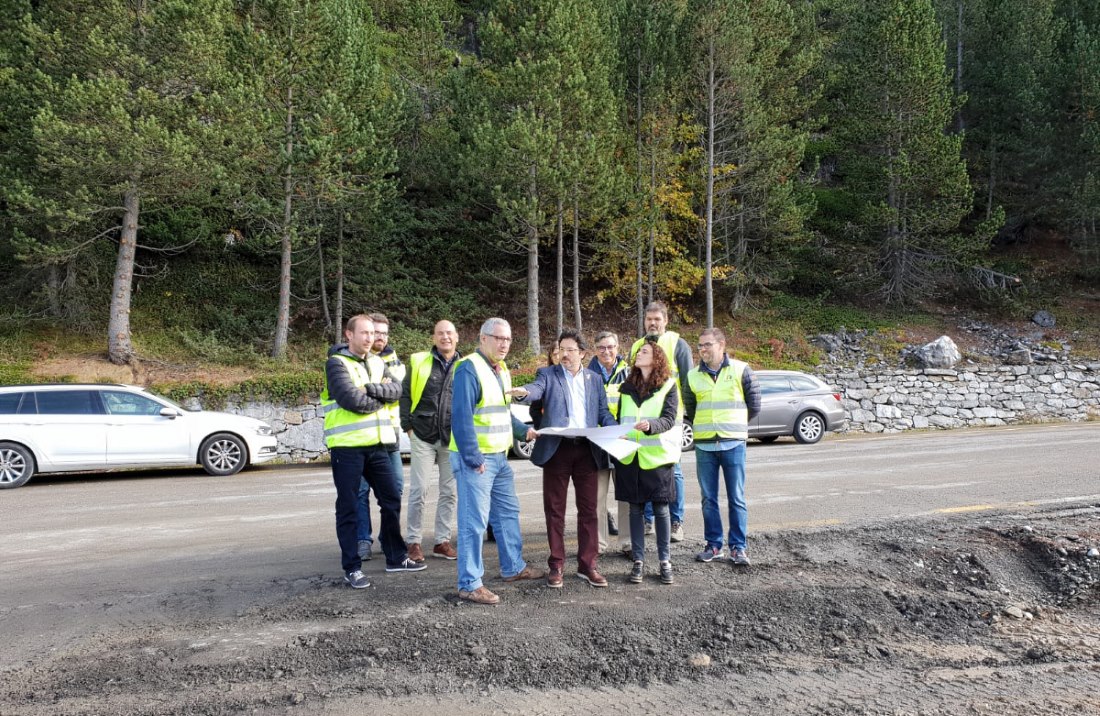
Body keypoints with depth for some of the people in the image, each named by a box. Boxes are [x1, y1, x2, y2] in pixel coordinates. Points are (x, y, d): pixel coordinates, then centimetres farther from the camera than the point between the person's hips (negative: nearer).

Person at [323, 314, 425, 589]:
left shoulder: (377, 362, 14)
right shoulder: (337, 363, -8)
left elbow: (396, 389, 0)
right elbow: (350, 399, -21)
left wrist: (371, 388, -17)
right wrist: (379, 399, -5)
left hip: (377, 444, 7)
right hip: (347, 446, -7)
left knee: (392, 499, 13)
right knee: (349, 508, 2)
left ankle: (396, 557, 27)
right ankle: (352, 567, 11)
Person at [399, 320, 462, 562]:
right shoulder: (418, 361, 1)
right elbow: (405, 395, 3)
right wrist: (408, 426, -3)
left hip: (453, 439, 2)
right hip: (423, 436, -2)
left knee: (450, 492, 8)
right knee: (418, 490, 1)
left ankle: (442, 541, 19)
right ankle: (413, 541, 11)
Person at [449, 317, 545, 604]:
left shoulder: (501, 369, 13)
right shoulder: (469, 369, -16)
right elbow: (461, 416, -21)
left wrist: (523, 430, 8)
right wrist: (473, 458, -22)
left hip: (499, 456, 10)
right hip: (475, 458, -10)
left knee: (508, 512, 19)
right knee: (474, 521, -6)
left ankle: (514, 567, 33)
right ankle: (469, 584, 2)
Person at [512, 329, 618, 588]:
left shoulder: (594, 379, 13)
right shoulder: (548, 374, 4)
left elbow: (603, 412, 12)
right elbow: (537, 388, -16)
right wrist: (524, 392, -40)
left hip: (587, 449, 2)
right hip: (556, 448, -2)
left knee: (589, 509, 5)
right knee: (555, 510, 4)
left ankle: (587, 565, 15)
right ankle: (556, 565, 15)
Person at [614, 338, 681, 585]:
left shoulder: (668, 386, 0)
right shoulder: (627, 387, 12)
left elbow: (669, 419, -11)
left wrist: (649, 425, -31)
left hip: (657, 456, -3)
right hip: (630, 456, 3)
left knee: (660, 509, 3)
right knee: (636, 509, 6)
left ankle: (665, 561, 13)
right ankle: (638, 561, 13)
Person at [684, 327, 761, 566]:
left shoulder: (741, 370, -1)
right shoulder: (693, 375, 7)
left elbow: (754, 405, 6)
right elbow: (689, 409, 18)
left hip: (733, 443, -3)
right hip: (704, 445, 3)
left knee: (736, 499, 1)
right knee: (708, 499, 7)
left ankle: (737, 547, 9)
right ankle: (713, 545, 17)